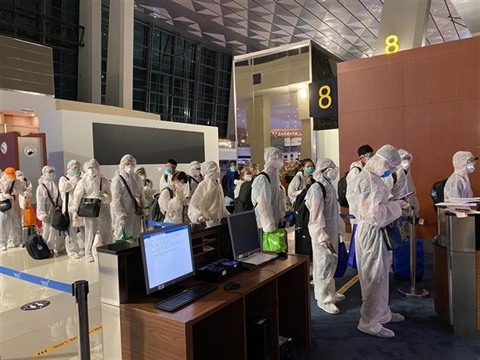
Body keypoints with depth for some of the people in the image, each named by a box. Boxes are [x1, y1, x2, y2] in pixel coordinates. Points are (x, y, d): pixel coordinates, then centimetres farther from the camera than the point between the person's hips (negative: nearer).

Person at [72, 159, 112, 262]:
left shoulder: (104, 181, 7)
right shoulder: (83, 182, 2)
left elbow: (110, 196, 6)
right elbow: (77, 196, -4)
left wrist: (104, 197, -16)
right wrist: (75, 210, -12)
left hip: (103, 209, 2)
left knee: (107, 231, 6)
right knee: (90, 232, -2)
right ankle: (88, 254, 14)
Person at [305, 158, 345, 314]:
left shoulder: (329, 186, 8)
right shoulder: (317, 189, -20)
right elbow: (316, 216, -22)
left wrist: (339, 228, 18)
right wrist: (323, 236, -24)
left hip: (332, 230, 9)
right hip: (322, 233, -9)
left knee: (331, 263, 20)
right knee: (323, 265, 1)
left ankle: (330, 292, 35)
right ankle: (323, 299, 13)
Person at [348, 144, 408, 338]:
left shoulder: (369, 176, 11)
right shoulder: (370, 180, -21)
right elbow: (372, 212, -27)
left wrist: (394, 205, 7)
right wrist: (396, 206, -16)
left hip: (373, 230, 10)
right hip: (371, 232, -10)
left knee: (379, 275, 20)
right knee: (374, 277, -1)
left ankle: (382, 313, 35)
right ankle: (369, 322, 11)